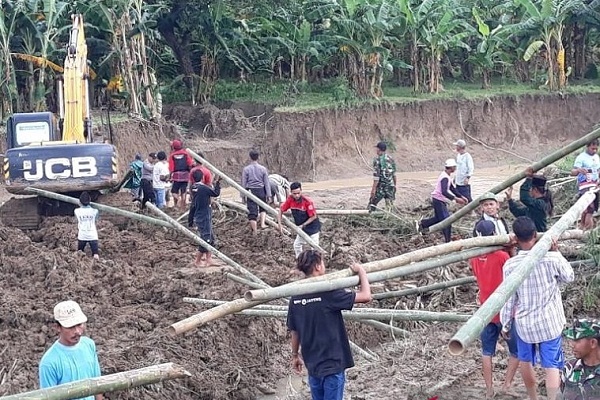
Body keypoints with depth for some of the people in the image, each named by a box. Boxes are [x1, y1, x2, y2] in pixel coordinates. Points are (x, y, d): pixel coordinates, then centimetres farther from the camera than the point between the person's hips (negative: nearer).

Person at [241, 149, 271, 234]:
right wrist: (268, 195, 7)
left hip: (251, 191, -2)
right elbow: (267, 183, 2)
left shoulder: (246, 169, -4)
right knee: (263, 208, 24)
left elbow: (243, 183, -1)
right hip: (261, 191, 2)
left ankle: (255, 232, 6)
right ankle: (262, 223, 2)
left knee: (252, 212, 3)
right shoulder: (263, 169, 0)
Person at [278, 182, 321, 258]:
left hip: (313, 227, -6)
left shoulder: (307, 201, -29)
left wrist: (303, 225, -21)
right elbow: (281, 210, -5)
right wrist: (280, 225, -12)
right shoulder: (290, 200, -16)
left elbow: (313, 217, -21)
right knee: (297, 245, 17)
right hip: (301, 228, 6)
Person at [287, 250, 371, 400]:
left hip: (312, 365, 6)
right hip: (333, 365, -6)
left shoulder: (295, 298, 0)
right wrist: (361, 271, -4)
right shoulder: (329, 293, -18)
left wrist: (295, 356, 24)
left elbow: (294, 331, 9)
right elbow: (366, 296, -19)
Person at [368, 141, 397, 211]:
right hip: (390, 186, 6)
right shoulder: (390, 159, 7)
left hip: (380, 187, -5)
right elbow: (394, 174, 14)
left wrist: (373, 189, -16)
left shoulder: (377, 160, -12)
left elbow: (376, 175, -17)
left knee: (372, 204, 4)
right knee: (389, 206, 9)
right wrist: (394, 185, 27)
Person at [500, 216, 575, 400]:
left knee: (525, 361, 23)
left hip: (524, 323, 1)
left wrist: (505, 325, 6)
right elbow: (569, 277, 4)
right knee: (552, 366, 1)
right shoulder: (551, 259, -16)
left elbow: (508, 299, -6)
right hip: (549, 323, -1)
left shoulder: (510, 265, -14)